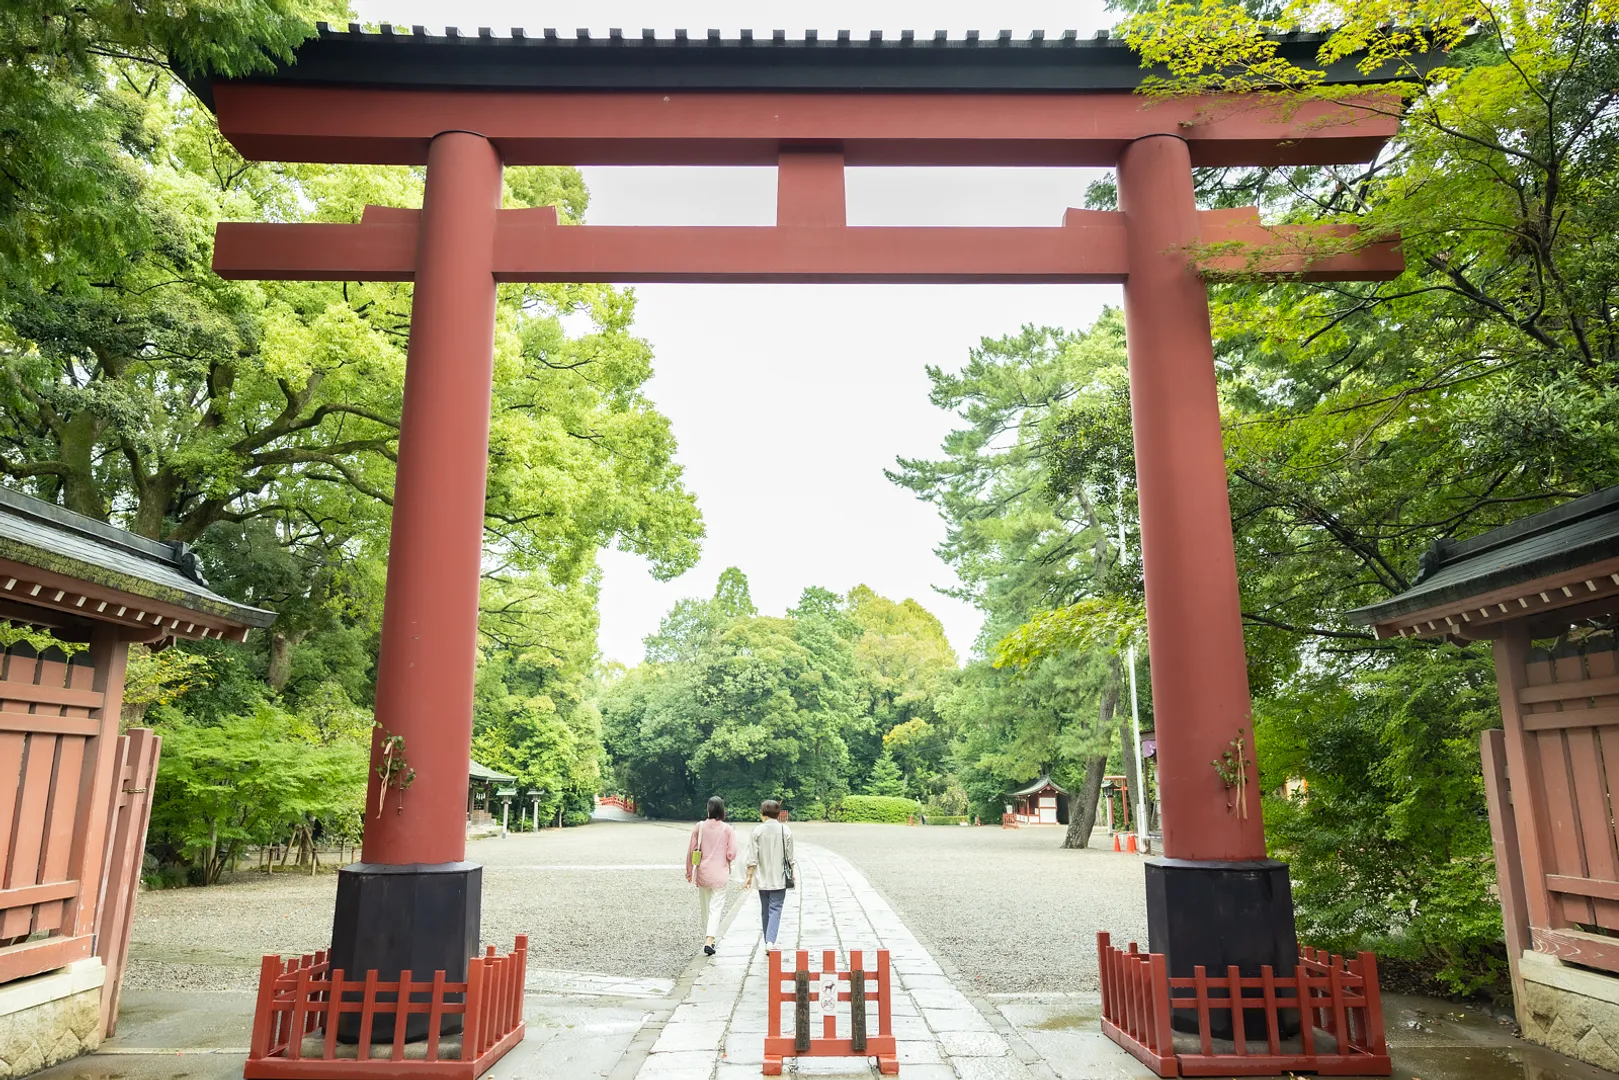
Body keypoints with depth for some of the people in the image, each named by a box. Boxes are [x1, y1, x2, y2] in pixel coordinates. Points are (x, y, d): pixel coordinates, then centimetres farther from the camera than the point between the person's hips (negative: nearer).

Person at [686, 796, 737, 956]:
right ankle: (709, 941, -10)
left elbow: (691, 850, -1)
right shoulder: (728, 829, -9)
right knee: (716, 907, 2)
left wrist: (689, 871, 11)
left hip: (702, 873, 2)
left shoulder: (699, 827, -5)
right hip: (720, 874, -2)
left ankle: (709, 938, 29)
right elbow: (731, 854, -9)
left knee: (705, 906, 17)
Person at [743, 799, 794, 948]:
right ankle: (771, 941, -16)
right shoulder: (785, 831, -4)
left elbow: (752, 858, -6)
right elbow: (790, 857, 1)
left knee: (765, 910, 14)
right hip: (779, 879, -1)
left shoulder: (757, 831, -6)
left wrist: (749, 877, 3)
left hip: (763, 878, 1)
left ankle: (768, 941, 20)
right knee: (775, 910, -1)